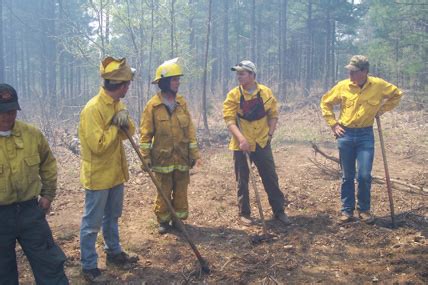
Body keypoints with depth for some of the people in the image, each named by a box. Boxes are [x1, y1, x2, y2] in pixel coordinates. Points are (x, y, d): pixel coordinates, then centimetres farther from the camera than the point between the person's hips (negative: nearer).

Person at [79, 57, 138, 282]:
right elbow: (98, 145, -28)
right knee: (92, 223, 4)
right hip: (98, 175, -8)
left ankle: (114, 252, 39)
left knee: (112, 217, 23)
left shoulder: (117, 104, 3)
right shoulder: (93, 108, -24)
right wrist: (116, 125, -17)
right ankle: (89, 266, 17)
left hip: (116, 172, 8)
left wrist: (125, 122, -13)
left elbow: (129, 132, 8)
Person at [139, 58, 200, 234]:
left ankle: (178, 219, 26)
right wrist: (145, 156, -10)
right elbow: (146, 132, -6)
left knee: (181, 190, 11)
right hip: (162, 157, -3)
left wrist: (194, 153, 3)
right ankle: (163, 221, 23)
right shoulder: (153, 105, -8)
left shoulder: (182, 102, 2)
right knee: (163, 192, 7)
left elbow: (190, 129, 5)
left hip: (182, 157, 3)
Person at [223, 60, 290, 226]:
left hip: (262, 142, 2)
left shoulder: (266, 92, 0)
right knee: (243, 180, 7)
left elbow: (273, 115, 9)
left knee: (270, 177, 7)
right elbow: (229, 119, -14)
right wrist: (241, 138, -26)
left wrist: (270, 134, -2)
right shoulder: (234, 95, -7)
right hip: (241, 144, -1)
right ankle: (244, 213, 21)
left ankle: (279, 211, 20)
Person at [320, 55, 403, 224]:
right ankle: (347, 210, 18)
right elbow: (325, 103, 8)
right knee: (347, 176, 7)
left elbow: (397, 94, 12)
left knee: (364, 176, -4)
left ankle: (364, 210, 15)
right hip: (345, 134, 1)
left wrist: (382, 109, 2)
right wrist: (333, 124, 2)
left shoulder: (378, 85, -6)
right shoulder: (343, 86, -5)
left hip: (366, 135, -1)